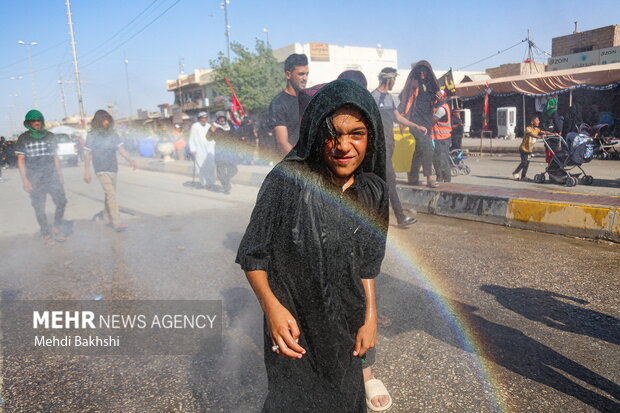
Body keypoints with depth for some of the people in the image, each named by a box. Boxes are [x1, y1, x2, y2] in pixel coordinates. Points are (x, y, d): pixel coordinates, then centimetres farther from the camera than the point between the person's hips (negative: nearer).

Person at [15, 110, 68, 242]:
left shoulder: (50, 136, 10)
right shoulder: (23, 138, 2)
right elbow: (20, 160, 1)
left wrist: (60, 174, 12)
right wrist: (24, 179, -7)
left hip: (52, 177, 2)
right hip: (34, 180, -2)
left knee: (61, 201, -6)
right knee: (39, 208, 2)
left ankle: (57, 228, 12)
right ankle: (46, 233, 13)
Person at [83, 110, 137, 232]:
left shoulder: (112, 133, 8)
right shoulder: (92, 135, -3)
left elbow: (120, 148, 10)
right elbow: (87, 154, -1)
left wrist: (130, 160, -4)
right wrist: (87, 171, -3)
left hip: (113, 169, 5)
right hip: (101, 170, -5)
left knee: (110, 194, 11)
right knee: (111, 194, -14)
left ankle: (106, 217, 28)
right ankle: (117, 222, -16)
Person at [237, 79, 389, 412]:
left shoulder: (373, 191, -6)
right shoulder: (287, 179, -21)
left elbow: (366, 263, 5)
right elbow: (253, 253, -14)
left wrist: (370, 317, 5)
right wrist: (272, 306, -24)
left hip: (347, 322, 5)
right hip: (292, 322, -4)